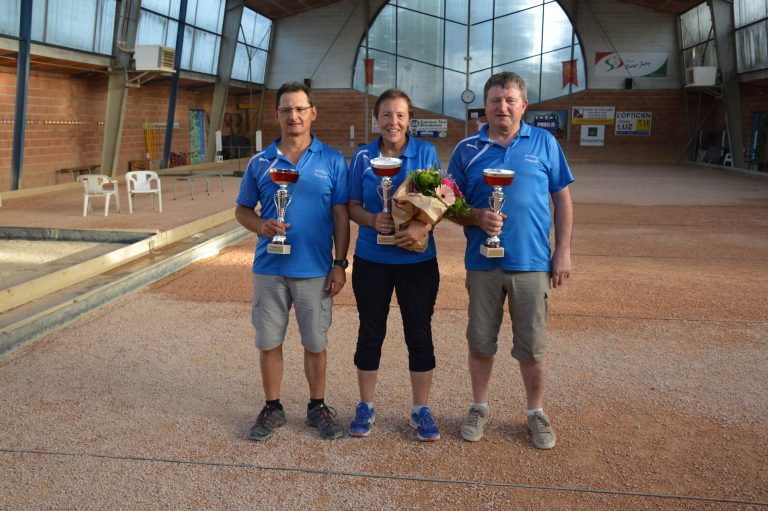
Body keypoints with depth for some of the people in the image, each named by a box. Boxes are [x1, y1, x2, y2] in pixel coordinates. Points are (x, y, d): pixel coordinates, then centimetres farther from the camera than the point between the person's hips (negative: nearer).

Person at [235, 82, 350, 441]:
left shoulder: (332, 161, 0)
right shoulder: (260, 162, 4)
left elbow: (341, 215, 0)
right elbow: (242, 210, 10)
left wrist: (340, 263, -5)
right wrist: (262, 226, -12)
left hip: (316, 270, -1)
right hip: (269, 268, 2)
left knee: (315, 344, 9)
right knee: (268, 342, 9)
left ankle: (318, 407, 27)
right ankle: (272, 408, 26)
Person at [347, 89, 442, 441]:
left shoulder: (426, 153, -1)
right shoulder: (362, 157, 2)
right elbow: (353, 206, 3)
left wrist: (422, 227, -22)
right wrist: (372, 220, -19)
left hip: (417, 260, -1)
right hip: (372, 260, 1)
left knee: (419, 334, 5)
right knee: (370, 333, 9)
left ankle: (421, 410, 21)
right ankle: (366, 407, 25)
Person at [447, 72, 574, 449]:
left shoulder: (544, 143, 3)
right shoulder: (467, 149, 3)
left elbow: (562, 199, 5)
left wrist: (563, 251, -1)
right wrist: (477, 218, -16)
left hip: (532, 262, -1)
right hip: (482, 262, 1)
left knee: (532, 346, 8)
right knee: (480, 341, 11)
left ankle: (536, 412, 27)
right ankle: (479, 407, 30)